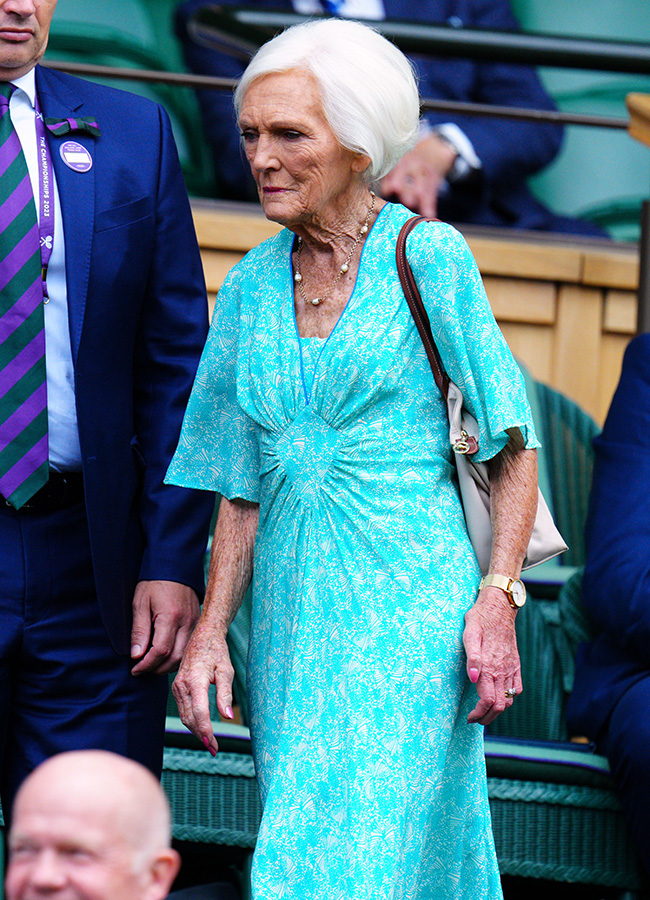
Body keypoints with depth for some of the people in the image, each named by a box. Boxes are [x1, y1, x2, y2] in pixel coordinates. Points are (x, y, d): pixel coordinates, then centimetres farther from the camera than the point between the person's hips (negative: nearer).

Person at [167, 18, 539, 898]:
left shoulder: (428, 258, -5)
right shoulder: (251, 285, 10)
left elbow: (514, 448, -4)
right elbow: (242, 486, 13)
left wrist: (498, 601, -12)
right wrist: (211, 631, 6)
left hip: (405, 602, -6)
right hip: (291, 610, 6)